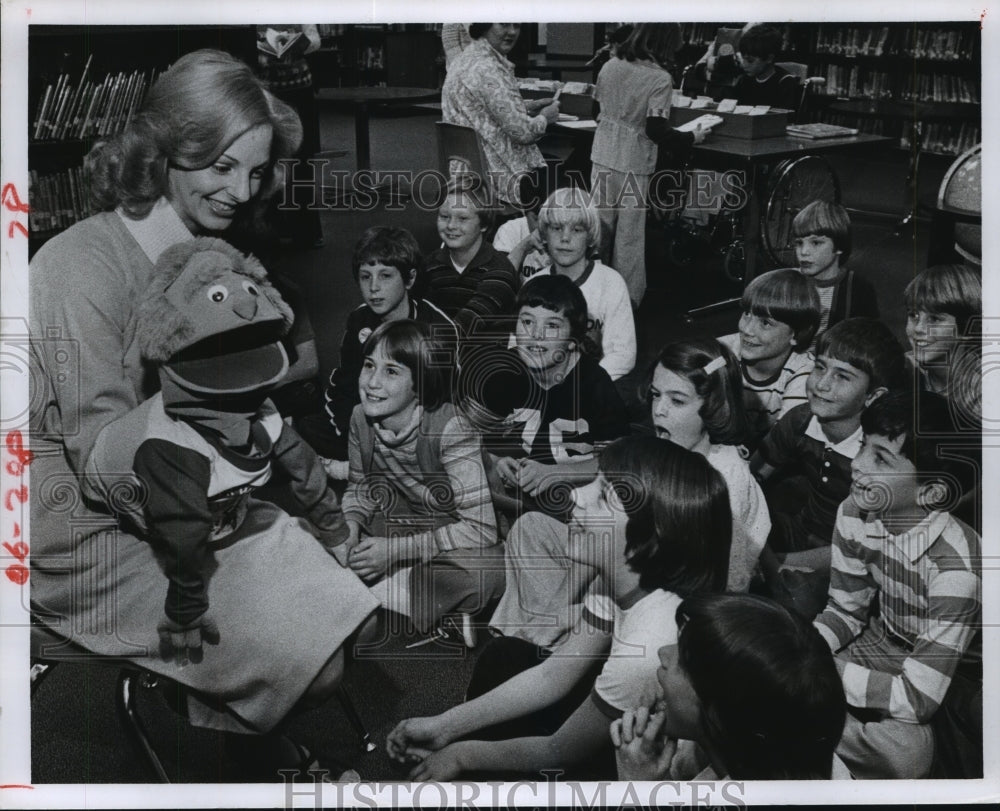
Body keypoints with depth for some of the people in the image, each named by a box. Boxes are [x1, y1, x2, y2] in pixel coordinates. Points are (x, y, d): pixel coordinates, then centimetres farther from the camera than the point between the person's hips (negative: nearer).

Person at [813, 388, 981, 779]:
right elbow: (845, 611, 1)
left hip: (951, 677, -5)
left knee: (904, 750, -35)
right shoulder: (854, 515, -13)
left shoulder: (955, 564, -32)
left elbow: (918, 699, -33)